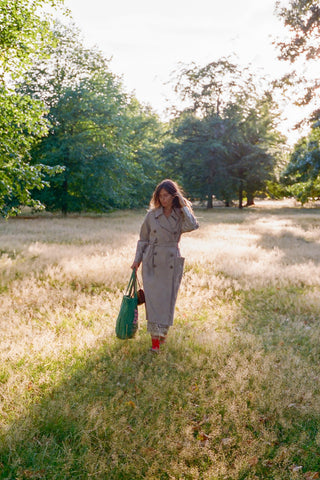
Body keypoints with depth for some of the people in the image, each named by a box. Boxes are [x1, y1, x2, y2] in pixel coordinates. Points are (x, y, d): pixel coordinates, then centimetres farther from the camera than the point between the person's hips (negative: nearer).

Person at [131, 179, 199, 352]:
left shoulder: (180, 215, 3)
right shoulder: (152, 215, 4)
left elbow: (192, 226, -19)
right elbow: (143, 239, 11)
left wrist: (183, 205, -13)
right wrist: (137, 259, 4)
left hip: (172, 263, 1)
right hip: (152, 263, 0)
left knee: (168, 299, 7)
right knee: (153, 298, -7)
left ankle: (163, 331, 27)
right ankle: (155, 339, -5)